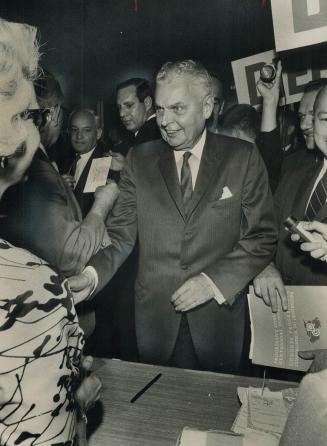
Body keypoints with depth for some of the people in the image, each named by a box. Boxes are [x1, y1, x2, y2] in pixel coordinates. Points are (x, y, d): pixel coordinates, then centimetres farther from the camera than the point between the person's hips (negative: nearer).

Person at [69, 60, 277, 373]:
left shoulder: (243, 157, -4)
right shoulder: (139, 159, 0)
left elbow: (262, 236, -5)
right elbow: (121, 234, -2)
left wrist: (214, 280, -17)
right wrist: (91, 275, -20)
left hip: (219, 312, -1)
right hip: (154, 313, 1)